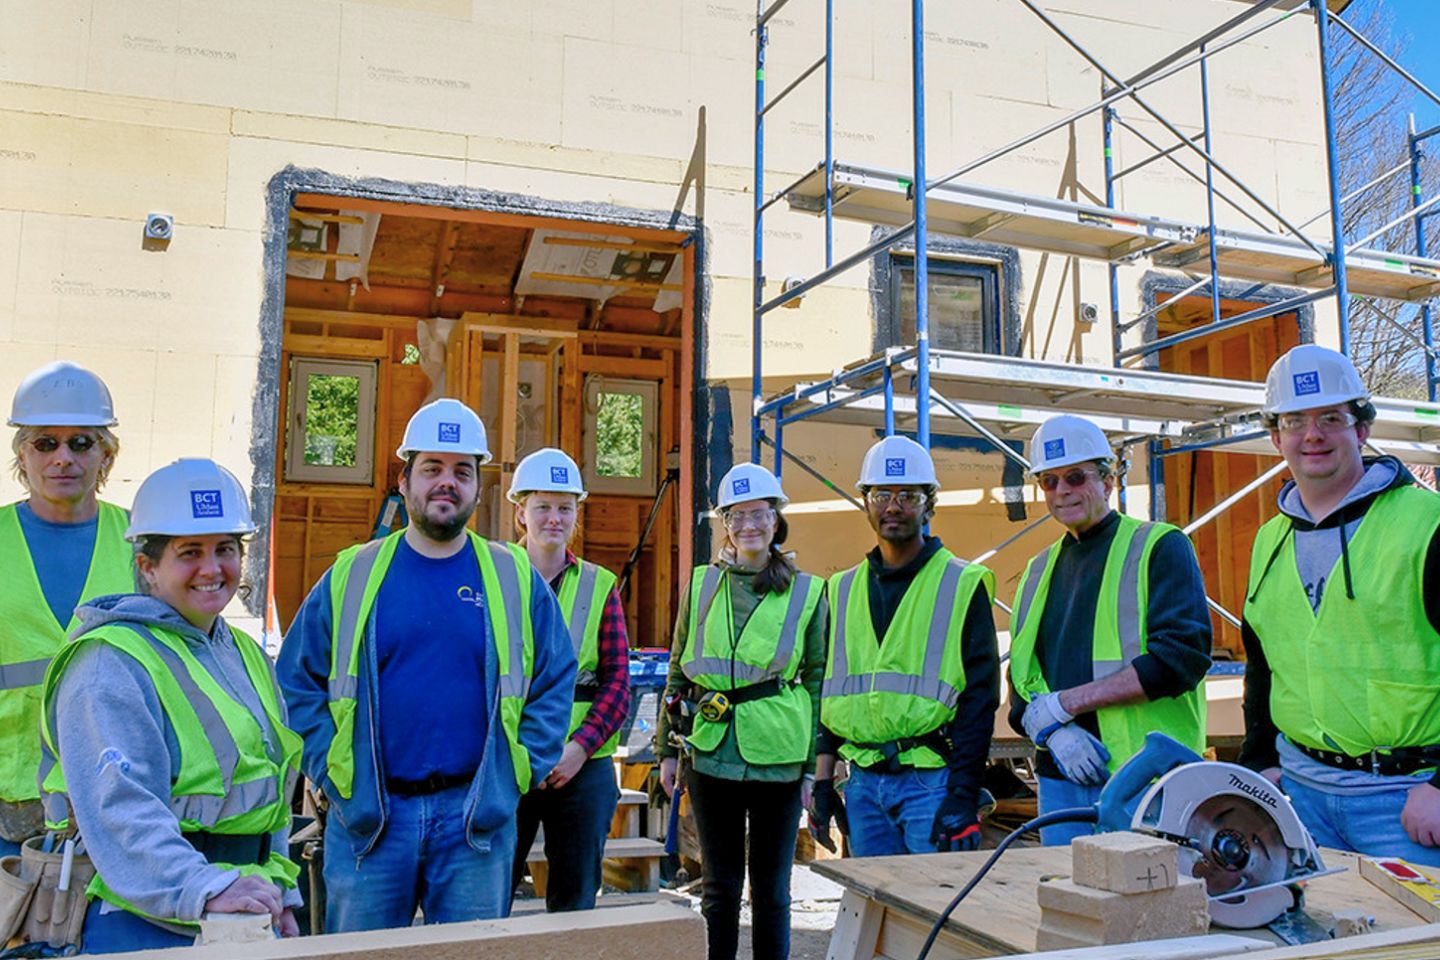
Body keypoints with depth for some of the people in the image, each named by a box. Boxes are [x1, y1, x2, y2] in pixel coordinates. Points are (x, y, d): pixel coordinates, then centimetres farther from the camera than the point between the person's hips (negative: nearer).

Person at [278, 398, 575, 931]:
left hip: (479, 818, 0)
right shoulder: (353, 574, 2)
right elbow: (297, 680, 6)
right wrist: (331, 773, -2)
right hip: (368, 816, 0)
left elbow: (555, 682, 6)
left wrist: (519, 772, -1)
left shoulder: (515, 577, 3)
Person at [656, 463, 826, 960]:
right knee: (720, 886, 12)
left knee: (771, 889, 10)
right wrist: (667, 750, 9)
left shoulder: (808, 592, 1)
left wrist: (815, 766, 1)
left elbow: (819, 681, 4)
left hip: (778, 759, -1)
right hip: (710, 756, 1)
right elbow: (677, 673, 11)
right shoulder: (701, 584, 5)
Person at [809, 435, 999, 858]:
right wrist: (823, 779, 12)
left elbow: (979, 696, -6)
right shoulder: (844, 589, 13)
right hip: (863, 781, 5)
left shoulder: (963, 585, -2)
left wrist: (963, 796, -12)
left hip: (931, 780, -4)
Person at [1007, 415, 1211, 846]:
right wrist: (1052, 731, -10)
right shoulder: (1039, 570, 16)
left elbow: (1182, 657, -14)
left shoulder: (1160, 547, -1)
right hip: (1060, 782, 5)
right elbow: (1022, 685, 13)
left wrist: (1063, 703, -14)